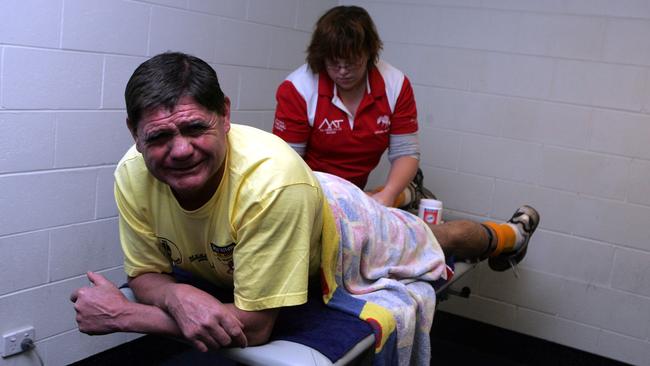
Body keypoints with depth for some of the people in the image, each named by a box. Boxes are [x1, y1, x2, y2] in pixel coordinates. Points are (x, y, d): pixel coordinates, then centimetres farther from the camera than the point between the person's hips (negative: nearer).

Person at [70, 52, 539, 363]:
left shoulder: (271, 178, -49)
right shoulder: (132, 176, -32)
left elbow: (254, 324, -41)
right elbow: (145, 274, -18)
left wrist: (121, 315, -37)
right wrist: (178, 296, -42)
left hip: (341, 227, -4)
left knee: (440, 239, 25)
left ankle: (510, 234, 59)